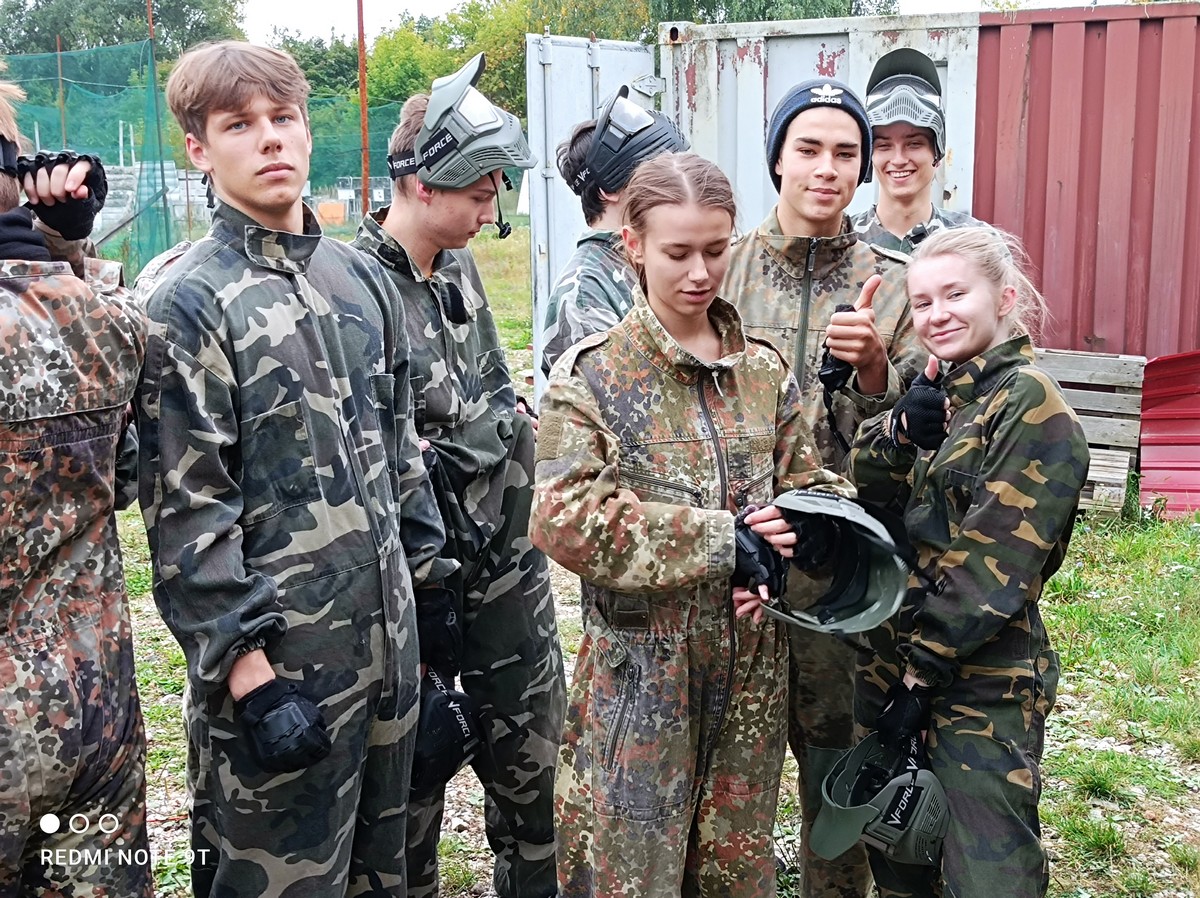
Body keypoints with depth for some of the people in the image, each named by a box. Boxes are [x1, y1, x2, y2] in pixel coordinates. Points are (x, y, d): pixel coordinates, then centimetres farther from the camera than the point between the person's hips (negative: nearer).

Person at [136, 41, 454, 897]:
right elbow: (186, 509, -14)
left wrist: (425, 589, 14)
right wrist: (248, 671, -18)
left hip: (388, 636, 6)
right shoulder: (187, 303, -10)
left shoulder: (363, 279, 9)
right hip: (276, 658, -6)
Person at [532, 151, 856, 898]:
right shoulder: (592, 374, -7)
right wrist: (717, 543, -21)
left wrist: (807, 529, -14)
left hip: (752, 661, 4)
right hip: (638, 664, -4)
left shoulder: (765, 369, 6)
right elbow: (565, 516, -18)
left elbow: (807, 482, 11)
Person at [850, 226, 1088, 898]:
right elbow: (865, 490, 2)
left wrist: (923, 669, -16)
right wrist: (899, 432, -17)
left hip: (983, 681, -7)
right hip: (894, 654, 8)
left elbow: (995, 565, -18)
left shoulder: (1030, 403, -14)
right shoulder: (936, 388, 11)